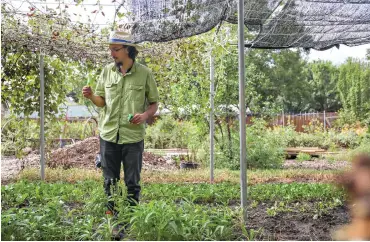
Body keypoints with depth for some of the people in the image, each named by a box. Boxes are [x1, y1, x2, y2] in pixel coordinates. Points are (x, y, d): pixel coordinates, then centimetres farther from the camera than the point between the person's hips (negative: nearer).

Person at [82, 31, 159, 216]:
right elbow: (101, 101, 11)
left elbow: (154, 103, 3)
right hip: (108, 135, 3)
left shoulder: (144, 73, -3)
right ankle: (111, 215, 26)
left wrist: (145, 115, -17)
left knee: (132, 182, 7)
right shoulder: (107, 71, 4)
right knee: (110, 181, 11)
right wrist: (91, 96, -10)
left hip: (133, 136, -2)